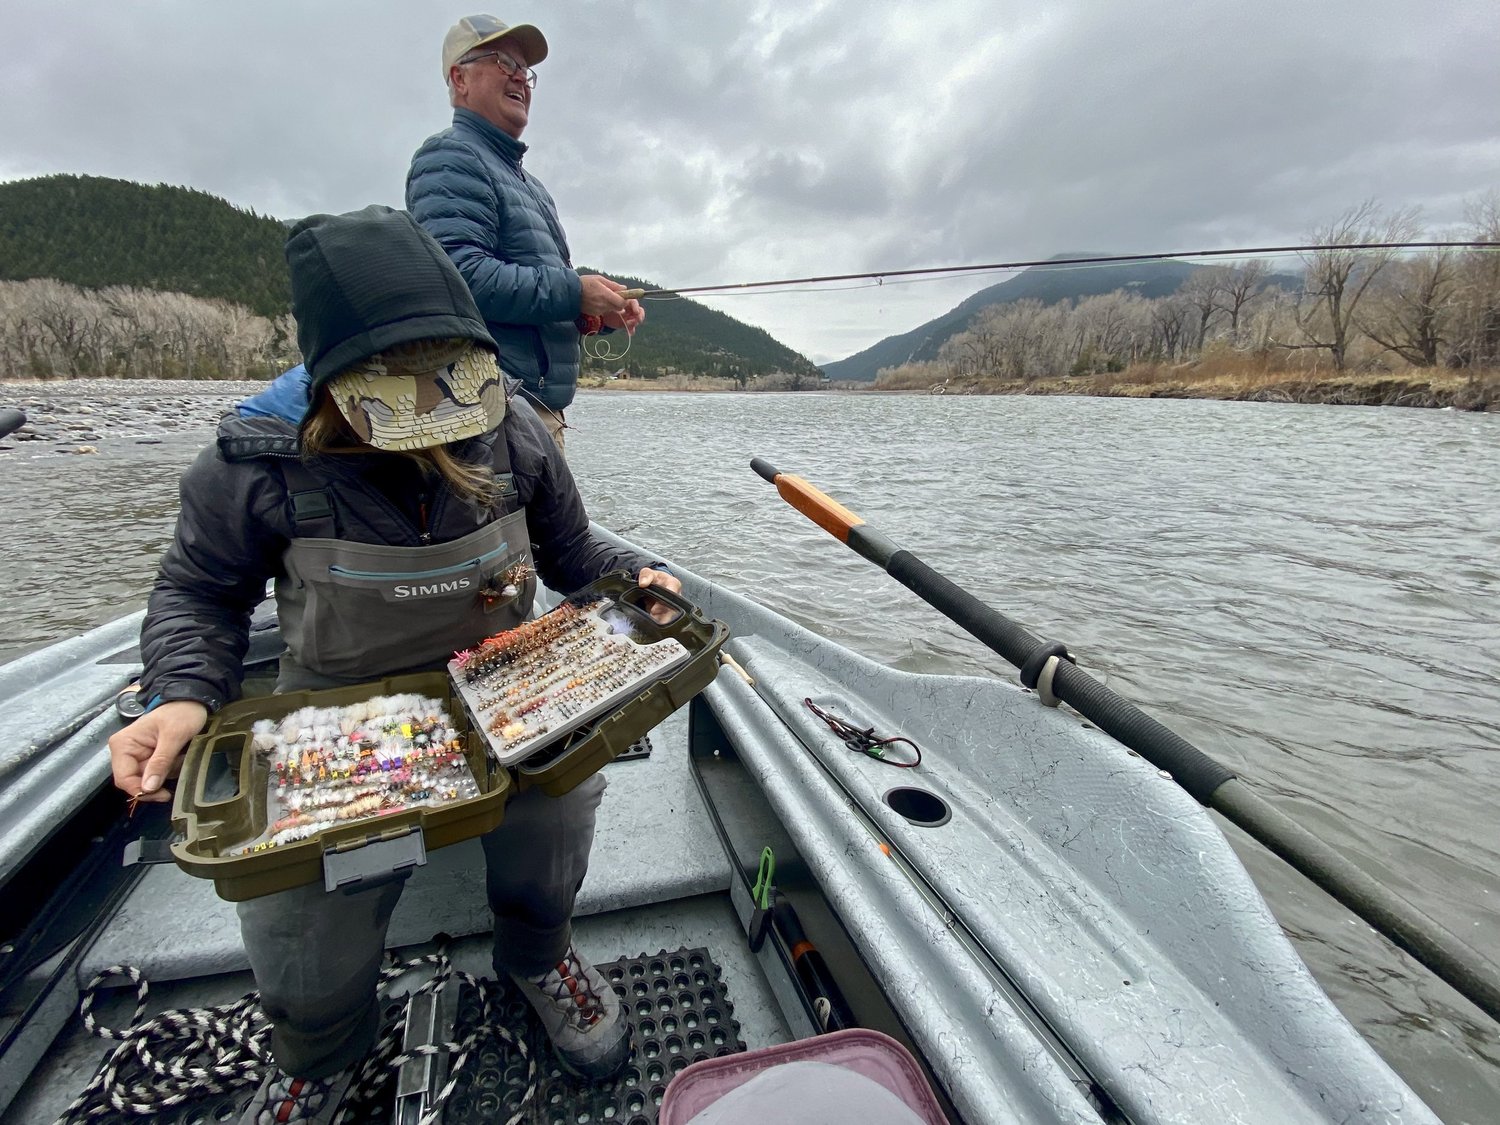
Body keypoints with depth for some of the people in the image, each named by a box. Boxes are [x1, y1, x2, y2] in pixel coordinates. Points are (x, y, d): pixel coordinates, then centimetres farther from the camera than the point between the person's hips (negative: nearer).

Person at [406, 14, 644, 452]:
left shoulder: (528, 183, 26)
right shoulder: (450, 157, -3)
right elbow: (458, 273, -20)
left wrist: (600, 309, 6)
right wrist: (574, 292, -16)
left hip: (541, 407, 10)